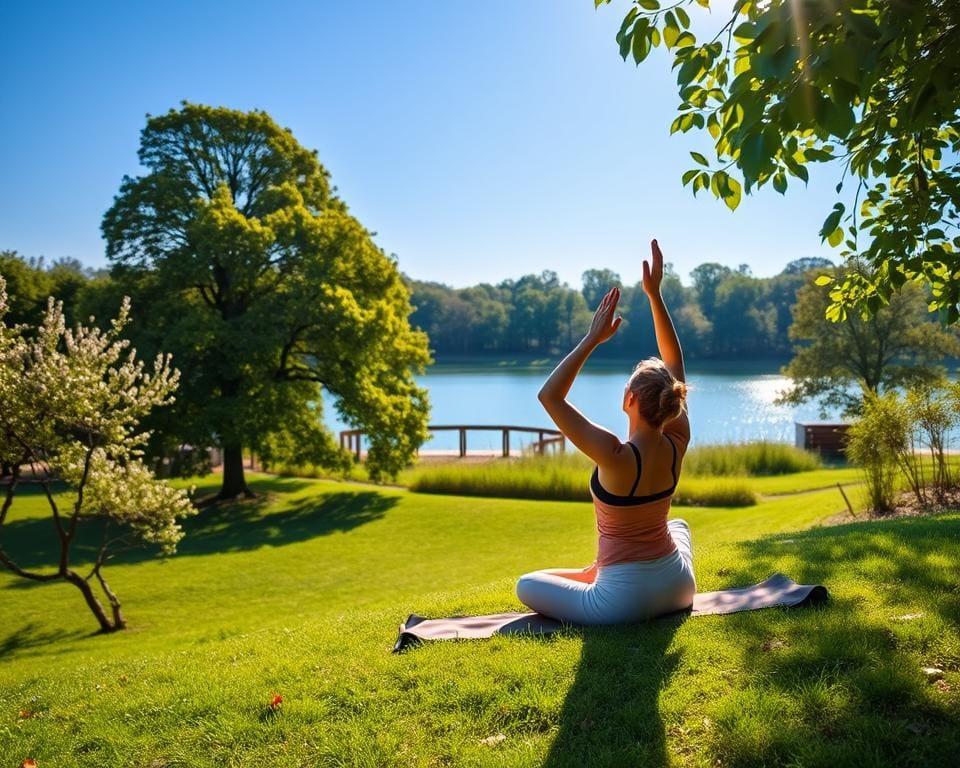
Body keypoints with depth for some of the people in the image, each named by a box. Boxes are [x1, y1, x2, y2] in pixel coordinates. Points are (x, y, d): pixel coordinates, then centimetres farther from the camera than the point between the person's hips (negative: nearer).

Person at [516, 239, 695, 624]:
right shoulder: (676, 445, -12)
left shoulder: (616, 456, -29)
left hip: (623, 603, -5)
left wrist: (593, 338, -24)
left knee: (526, 585, 16)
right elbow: (675, 361, -3)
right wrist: (655, 294, -5)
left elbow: (549, 395, -26)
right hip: (678, 588, 6)